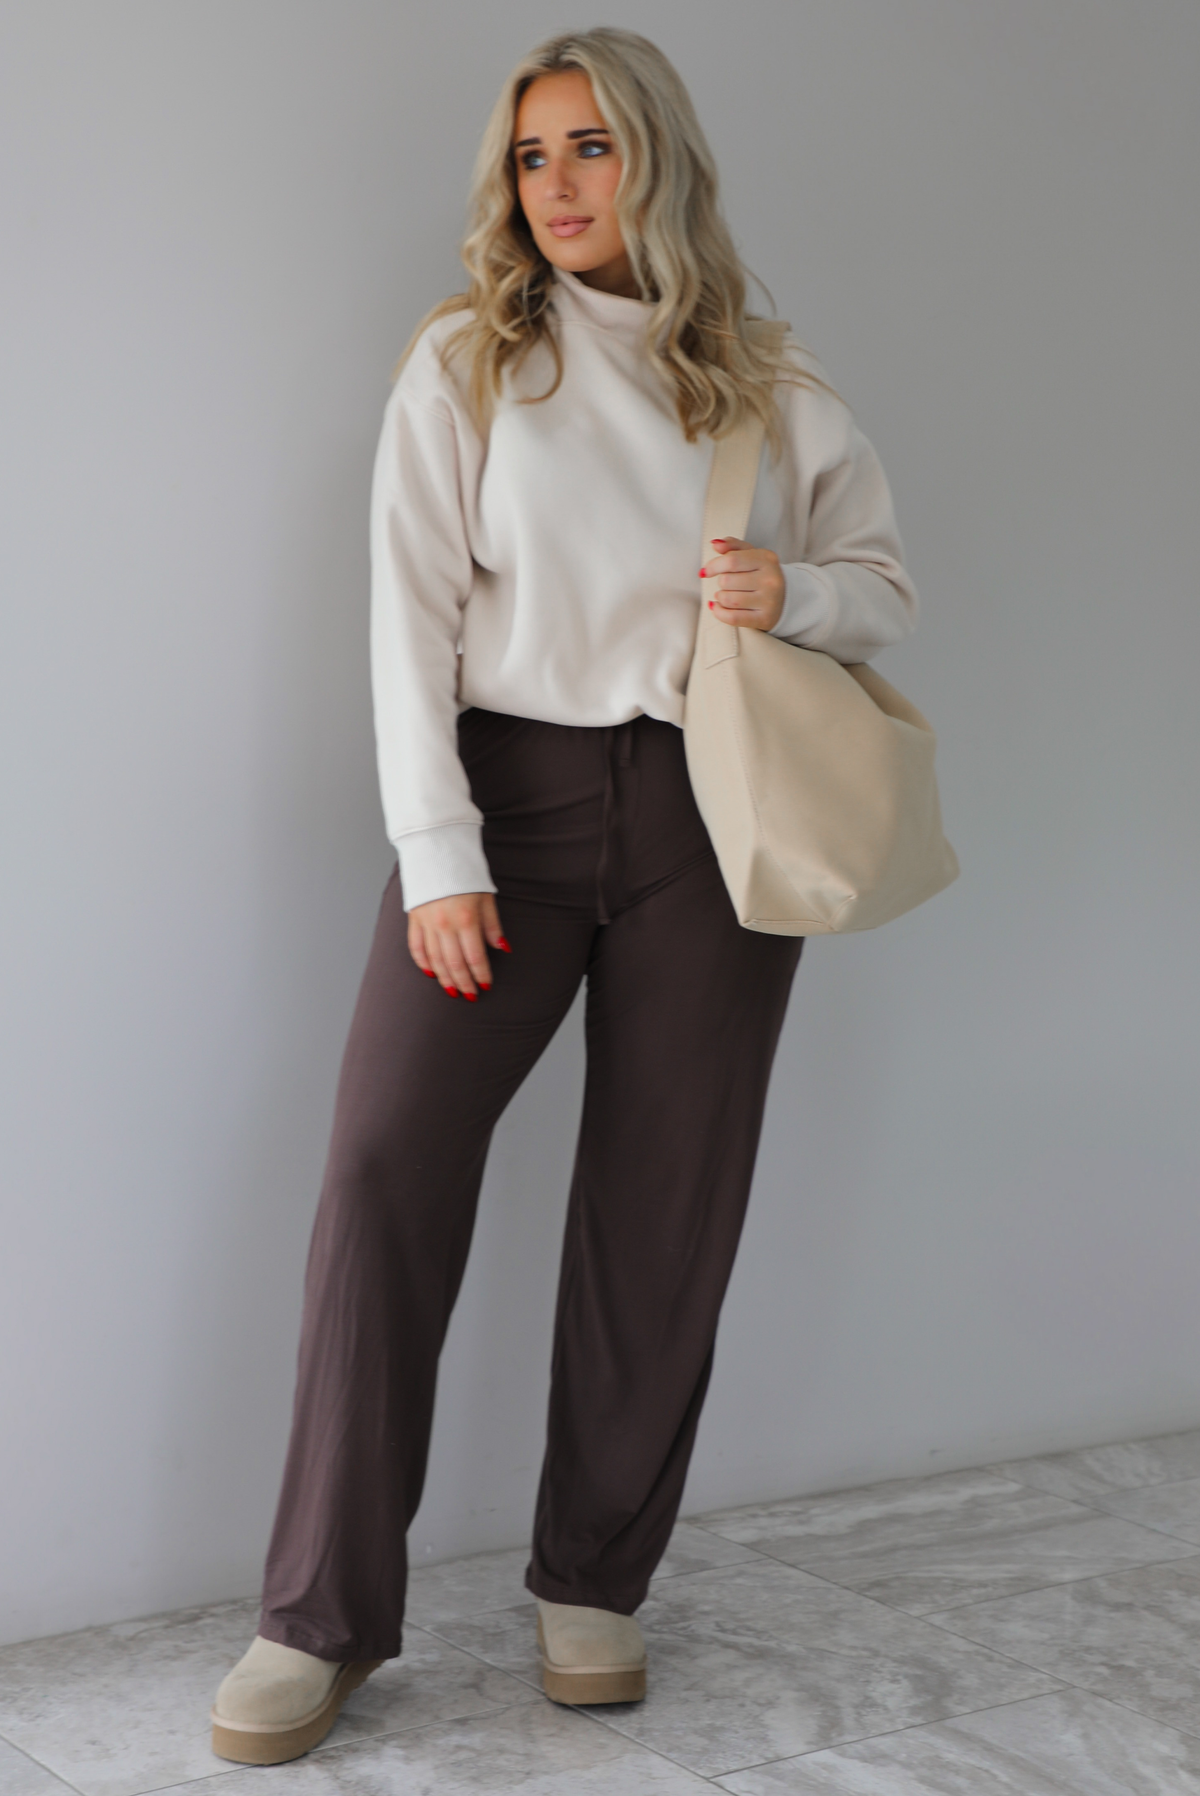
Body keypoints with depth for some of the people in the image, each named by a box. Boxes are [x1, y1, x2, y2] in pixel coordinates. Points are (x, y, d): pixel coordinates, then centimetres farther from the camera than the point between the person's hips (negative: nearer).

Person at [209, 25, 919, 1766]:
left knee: (665, 1201, 3)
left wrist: (789, 596, -8)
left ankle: (593, 1587, 19)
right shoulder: (464, 362, 4)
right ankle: (323, 1616, -4)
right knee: (386, 1160, -12)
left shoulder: (774, 384, 9)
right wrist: (438, 857, -11)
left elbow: (886, 586, 16)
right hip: (507, 792, -1)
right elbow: (412, 614, -2)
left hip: (705, 819, 2)